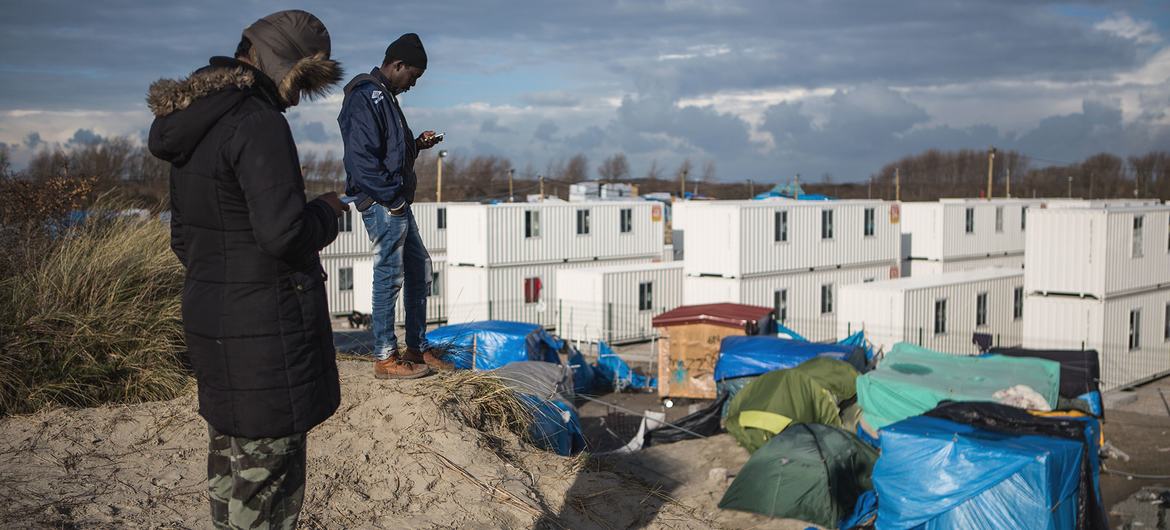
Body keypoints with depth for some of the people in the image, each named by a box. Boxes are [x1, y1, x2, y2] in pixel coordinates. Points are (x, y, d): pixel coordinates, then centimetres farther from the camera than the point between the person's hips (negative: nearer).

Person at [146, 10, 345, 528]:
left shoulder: (189, 126, 11)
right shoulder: (258, 123, -18)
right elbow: (283, 232, -26)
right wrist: (327, 212, -6)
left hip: (210, 317, 9)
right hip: (266, 330, -9)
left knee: (231, 461, 20)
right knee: (267, 480, -1)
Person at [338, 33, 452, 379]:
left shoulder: (383, 96, 18)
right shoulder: (365, 97, -15)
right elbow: (362, 159, -22)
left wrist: (417, 145, 10)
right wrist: (394, 197, -19)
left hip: (396, 202, 11)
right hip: (381, 203, -11)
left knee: (419, 269, 15)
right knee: (389, 276, -4)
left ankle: (417, 349, 24)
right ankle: (385, 359, 5)